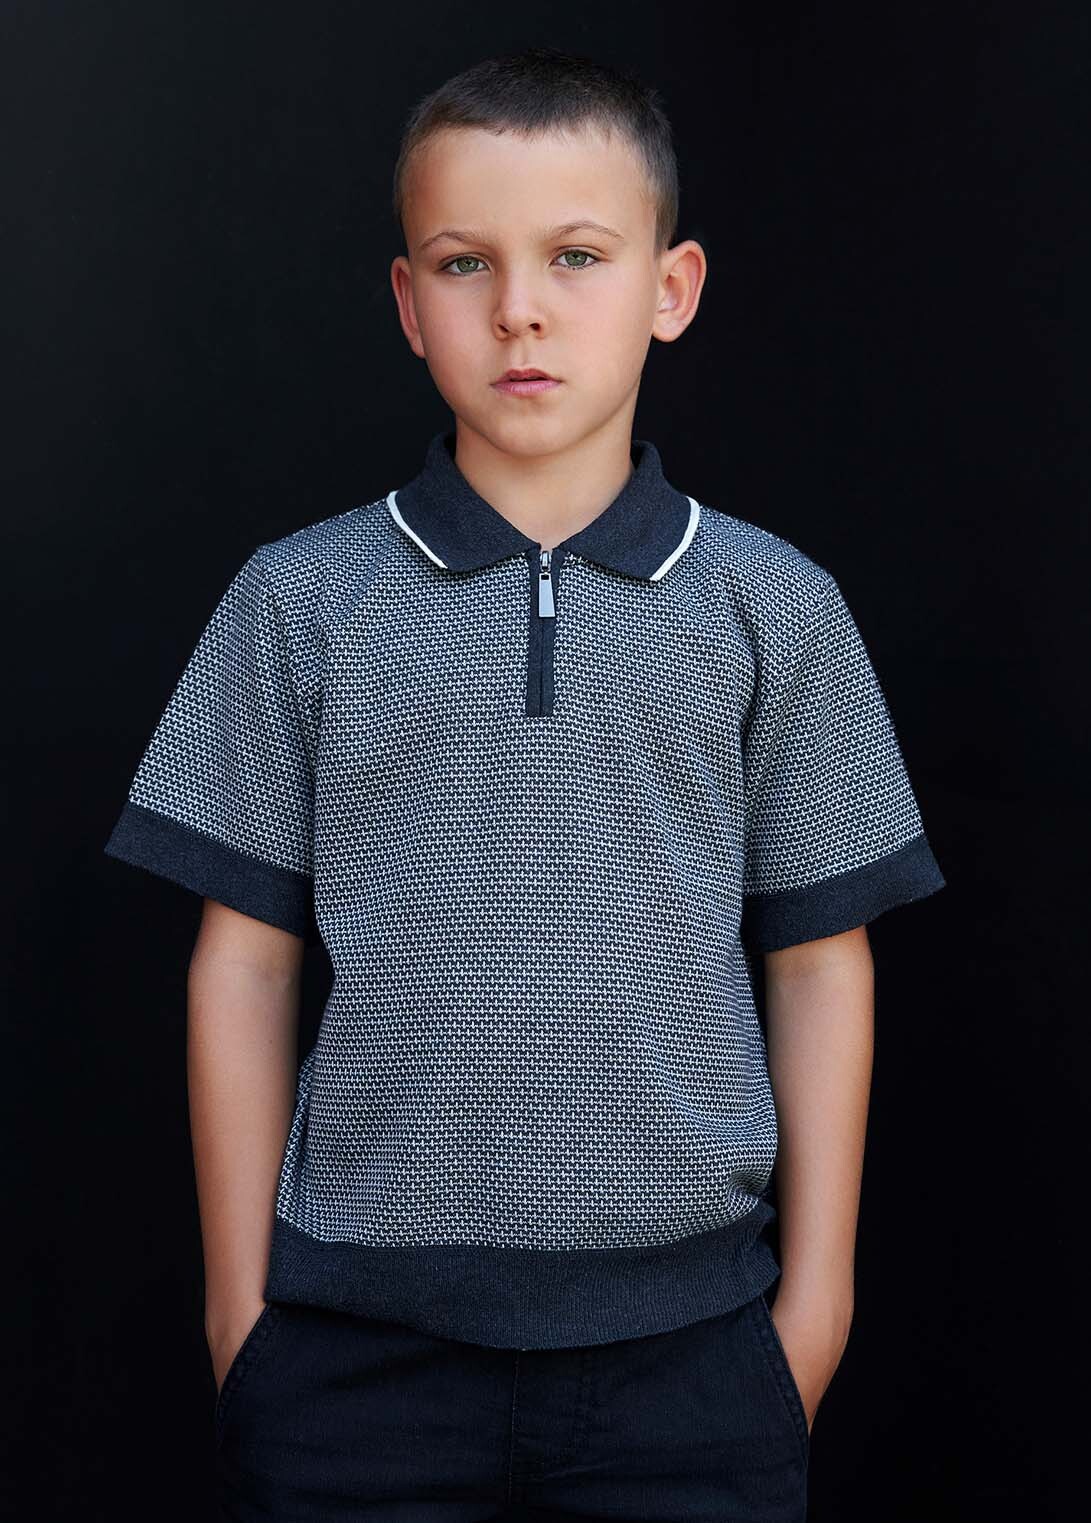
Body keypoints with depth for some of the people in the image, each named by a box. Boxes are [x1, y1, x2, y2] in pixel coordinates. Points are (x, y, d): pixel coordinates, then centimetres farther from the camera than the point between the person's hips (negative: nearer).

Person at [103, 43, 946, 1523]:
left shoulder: (776, 608, 2)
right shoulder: (298, 602, 1)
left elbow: (819, 962, 5)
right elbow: (245, 959, 3)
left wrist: (815, 1288, 5)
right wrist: (240, 1296, 4)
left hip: (686, 1329, 0)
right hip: (358, 1330, 0)